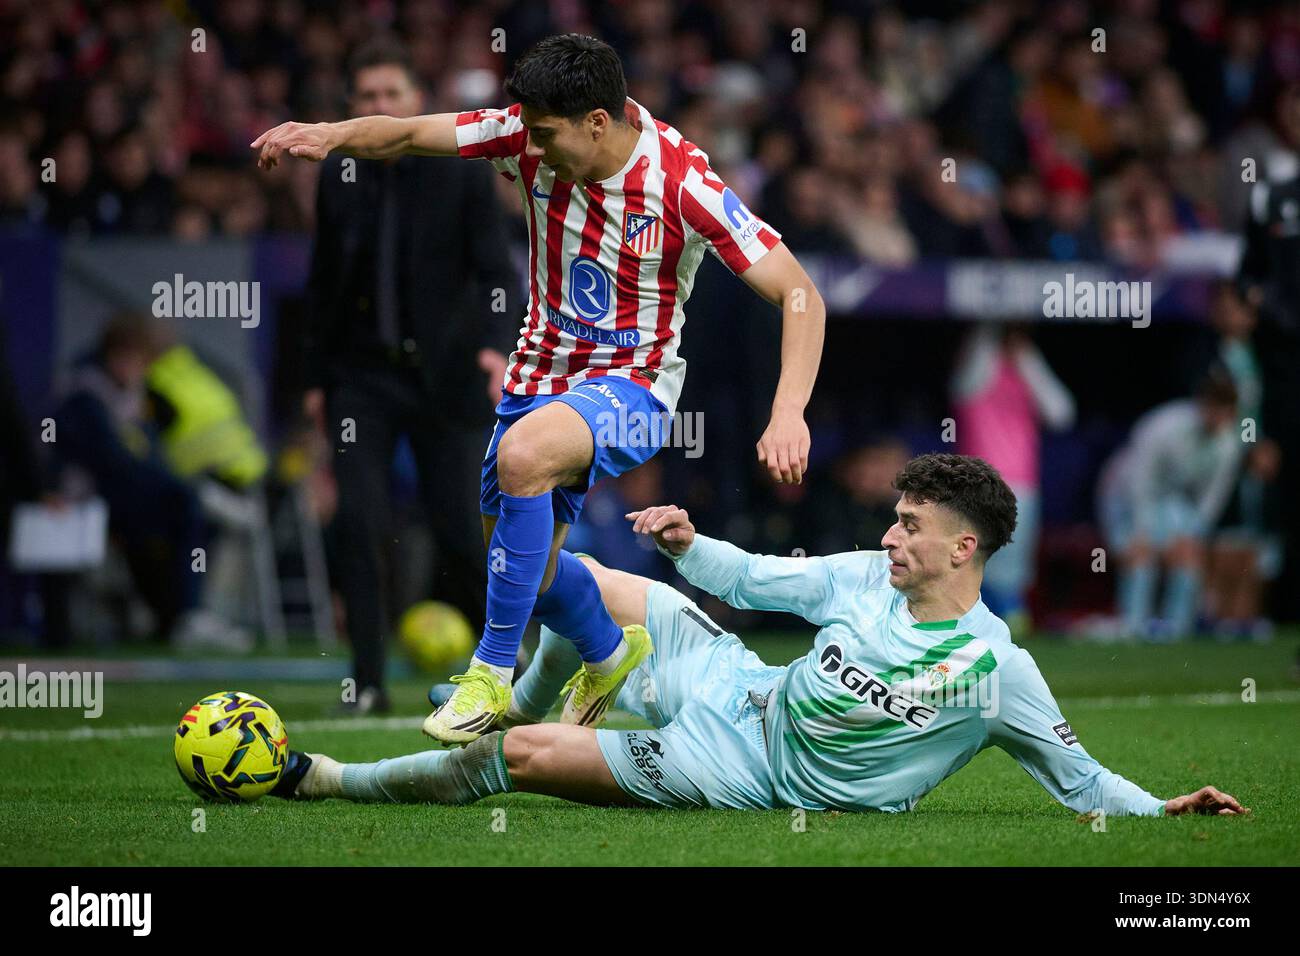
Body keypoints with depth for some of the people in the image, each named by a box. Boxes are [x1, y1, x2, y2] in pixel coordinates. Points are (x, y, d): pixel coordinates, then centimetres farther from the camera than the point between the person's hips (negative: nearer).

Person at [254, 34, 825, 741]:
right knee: (529, 572, 14)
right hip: (542, 369, 6)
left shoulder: (682, 184, -22)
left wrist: (789, 413, -35)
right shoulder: (531, 136, -10)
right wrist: (331, 135, -29)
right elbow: (408, 134, -7)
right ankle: (610, 654, 48)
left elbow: (799, 295, -22)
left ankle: (491, 675, -24)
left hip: (631, 383, -6)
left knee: (522, 456, -35)